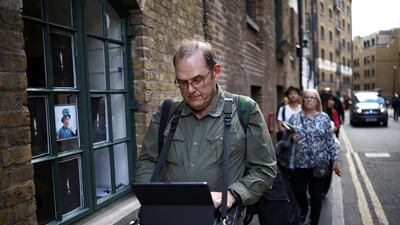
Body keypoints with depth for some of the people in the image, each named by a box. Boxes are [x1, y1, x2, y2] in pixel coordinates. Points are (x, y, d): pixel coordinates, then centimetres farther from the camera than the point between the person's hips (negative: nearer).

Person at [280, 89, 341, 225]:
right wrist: (291, 139, -16)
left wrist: (335, 160, -1)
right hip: (299, 163, 1)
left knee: (316, 195, 7)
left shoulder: (324, 117, 2)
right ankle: (304, 209, 38)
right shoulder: (295, 118, 2)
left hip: (319, 163, -1)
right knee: (298, 192, 4)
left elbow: (330, 141, 2)